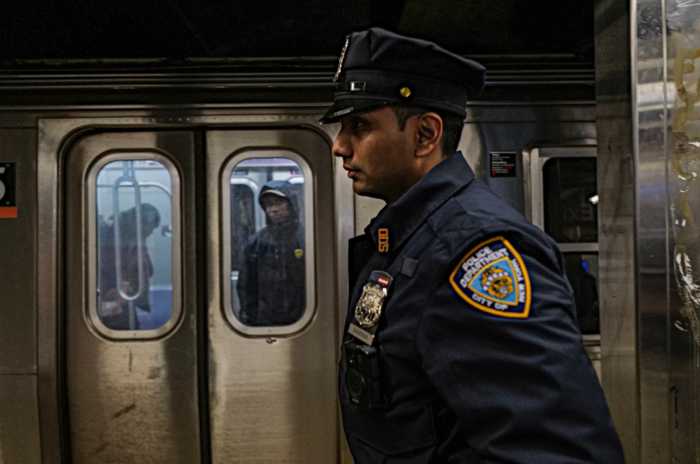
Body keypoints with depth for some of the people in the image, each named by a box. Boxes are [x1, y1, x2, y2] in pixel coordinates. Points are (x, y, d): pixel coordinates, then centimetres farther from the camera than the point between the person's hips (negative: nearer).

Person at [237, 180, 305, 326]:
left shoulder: (305, 237, -6)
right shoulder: (257, 242, 6)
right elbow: (246, 284, 12)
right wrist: (247, 316, 8)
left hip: (299, 320, -2)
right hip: (265, 320, 3)